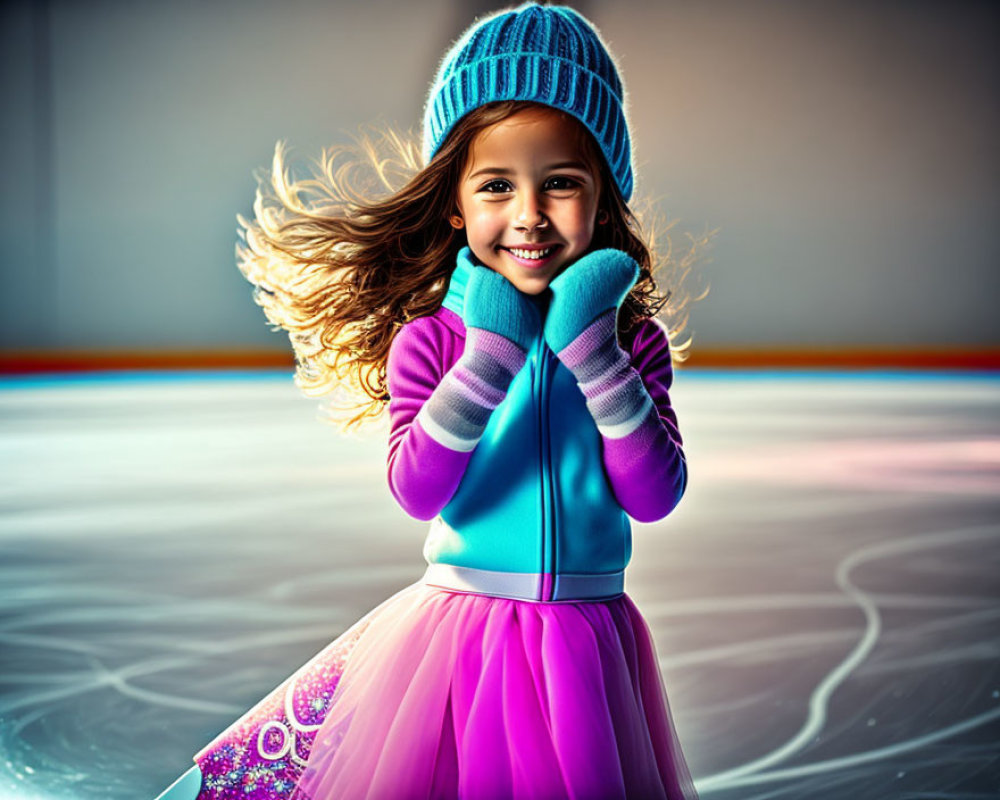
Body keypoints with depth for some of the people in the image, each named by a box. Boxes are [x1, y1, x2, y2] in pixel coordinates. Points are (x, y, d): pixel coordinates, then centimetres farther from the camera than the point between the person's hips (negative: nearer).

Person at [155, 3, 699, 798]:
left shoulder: (633, 341, -1)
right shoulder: (430, 340, -6)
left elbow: (656, 495, -12)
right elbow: (417, 490, -18)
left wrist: (592, 347, -17)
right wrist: (491, 351, -21)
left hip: (591, 645, 2)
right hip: (459, 636, -2)